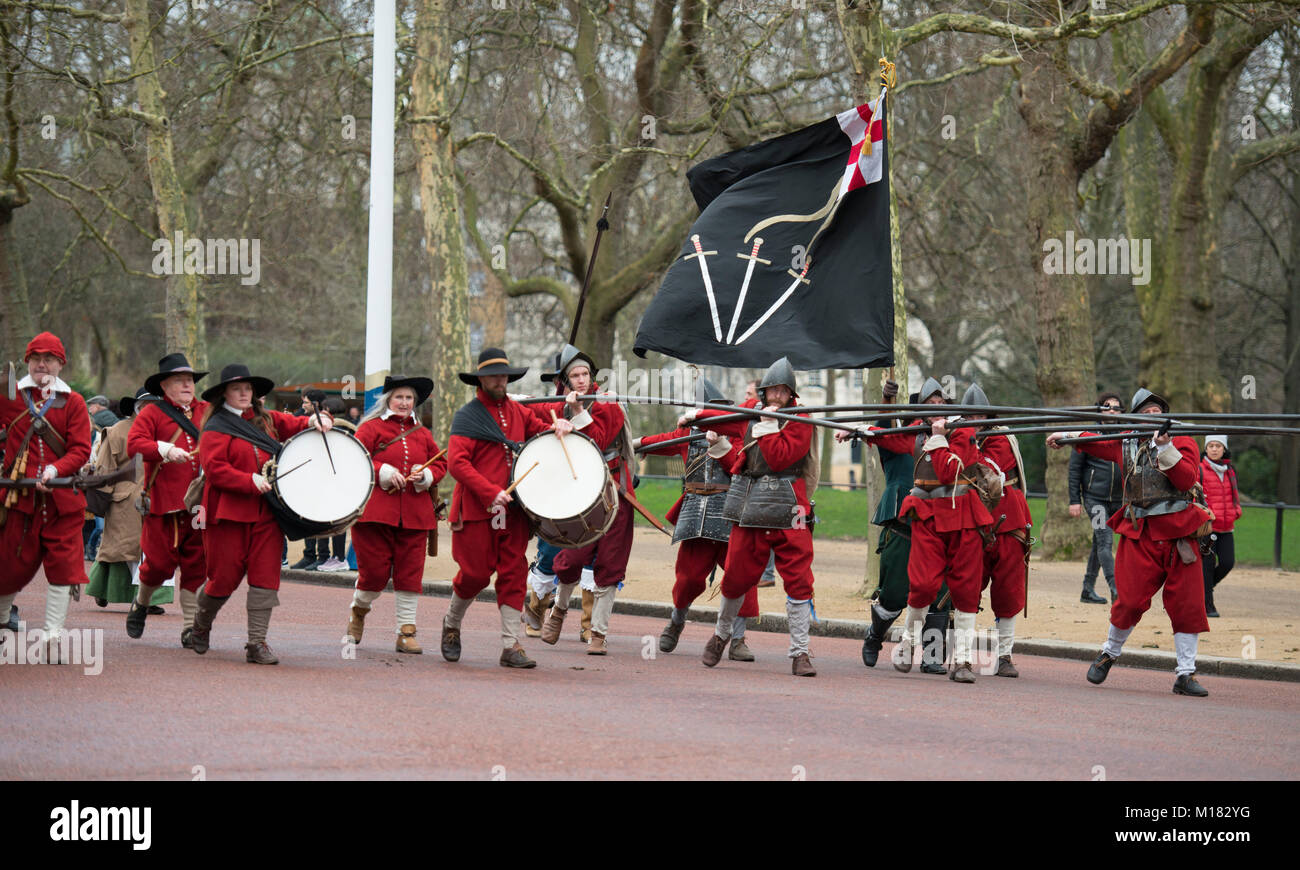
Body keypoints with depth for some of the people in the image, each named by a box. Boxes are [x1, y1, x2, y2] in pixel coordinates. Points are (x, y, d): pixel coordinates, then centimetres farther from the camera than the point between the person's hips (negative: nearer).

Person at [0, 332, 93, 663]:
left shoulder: (73, 403, 6)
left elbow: (81, 449, 0)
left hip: (61, 496, 1)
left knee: (63, 566, -3)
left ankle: (54, 635, 2)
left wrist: (56, 469, -17)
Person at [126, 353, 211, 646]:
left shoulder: (208, 412, 15)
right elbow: (134, 445, -11)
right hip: (163, 501, -3)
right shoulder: (151, 413, 3)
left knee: (197, 566, 1)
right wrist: (165, 450, -26)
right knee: (160, 563, 0)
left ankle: (190, 625, 8)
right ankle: (141, 604, 29)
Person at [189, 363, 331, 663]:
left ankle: (257, 644, -3)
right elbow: (214, 469, -13)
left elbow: (294, 425, 21)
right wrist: (251, 481, -21)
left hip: (267, 512, 5)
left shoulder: (267, 420, 14)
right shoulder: (217, 428, -3)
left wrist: (315, 421, -2)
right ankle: (201, 626, 28)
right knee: (225, 577, 1)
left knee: (266, 577, -4)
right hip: (229, 512, -5)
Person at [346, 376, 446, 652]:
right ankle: (359, 610, 26)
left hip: (415, 514, 4)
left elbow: (441, 464, 17)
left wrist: (425, 474, -4)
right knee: (374, 572, -4)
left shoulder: (421, 433, 17)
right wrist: (383, 473, -17)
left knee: (410, 574, 0)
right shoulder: (371, 428, 3)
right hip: (376, 512, -4)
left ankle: (406, 632, 5)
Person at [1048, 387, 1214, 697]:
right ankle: (1109, 653, 18)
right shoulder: (1127, 444, 13)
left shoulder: (1183, 442, 5)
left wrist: (1165, 449, -19)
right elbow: (1096, 442, 32)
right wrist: (1065, 436, 33)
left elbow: (1188, 479, -11)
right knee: (1130, 600, -8)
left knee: (1188, 604, -4)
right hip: (1140, 535, 1)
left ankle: (1185, 674, 3)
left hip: (1178, 532, -1)